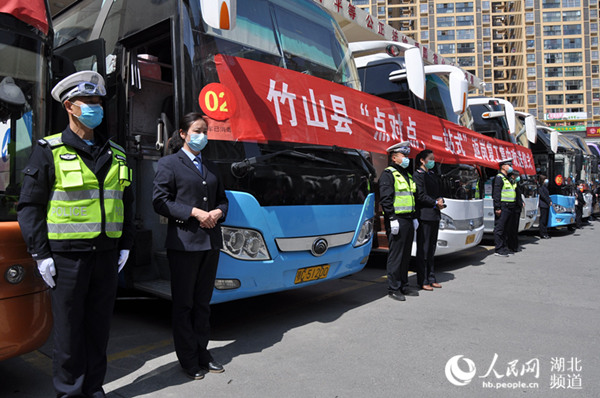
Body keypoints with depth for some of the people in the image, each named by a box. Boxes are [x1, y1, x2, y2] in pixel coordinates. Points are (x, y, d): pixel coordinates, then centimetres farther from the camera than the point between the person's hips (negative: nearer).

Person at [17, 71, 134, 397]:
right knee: (69, 327, 5)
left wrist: (125, 245, 10)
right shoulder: (49, 151, -1)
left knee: (99, 324, 12)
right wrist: (40, 254, -7)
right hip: (67, 256, -4)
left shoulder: (116, 154, 12)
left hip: (106, 254, 4)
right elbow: (29, 205, -3)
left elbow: (126, 203, 17)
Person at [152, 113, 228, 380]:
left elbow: (222, 199, 20)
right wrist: (194, 212, -16)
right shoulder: (169, 164, 0)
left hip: (210, 242, 6)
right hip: (184, 242, -5)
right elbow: (159, 201, -9)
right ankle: (188, 360, 17)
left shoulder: (210, 166, 18)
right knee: (183, 303, 5)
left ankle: (202, 353, 26)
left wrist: (218, 212, -3)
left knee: (203, 301, 14)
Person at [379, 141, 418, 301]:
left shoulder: (408, 175, 21)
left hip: (408, 220, 9)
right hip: (396, 220, -8)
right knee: (396, 255, -5)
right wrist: (392, 219, -20)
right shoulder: (388, 174, -7)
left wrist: (414, 217, 20)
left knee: (406, 255, 12)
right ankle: (393, 288, 3)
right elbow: (385, 199, -15)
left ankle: (403, 286, 22)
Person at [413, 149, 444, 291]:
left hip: (435, 215, 9)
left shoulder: (433, 175, 19)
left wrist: (440, 199, 1)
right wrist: (435, 203, -9)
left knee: (431, 248, 13)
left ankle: (431, 278, 22)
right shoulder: (418, 175, -6)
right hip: (424, 216, -8)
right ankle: (422, 281, 2)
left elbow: (439, 191, 21)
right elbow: (420, 195, -13)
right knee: (423, 249, -4)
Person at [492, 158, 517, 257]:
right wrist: (497, 208, -21)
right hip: (503, 207, -10)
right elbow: (496, 194, -16)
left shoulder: (508, 178, 20)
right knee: (499, 228, -6)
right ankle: (499, 250, -4)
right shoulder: (499, 178, -9)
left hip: (510, 207, 10)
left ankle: (504, 248, 21)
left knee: (507, 229, 13)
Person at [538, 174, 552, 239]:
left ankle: (545, 233, 13)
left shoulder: (545, 187, 21)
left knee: (546, 219, 9)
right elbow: (542, 196, -14)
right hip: (543, 205, -9)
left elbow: (547, 195, 22)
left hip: (547, 205, 9)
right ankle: (543, 234, -6)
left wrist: (550, 201, 6)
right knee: (543, 220, -8)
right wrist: (548, 202, -8)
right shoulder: (540, 187, -8)